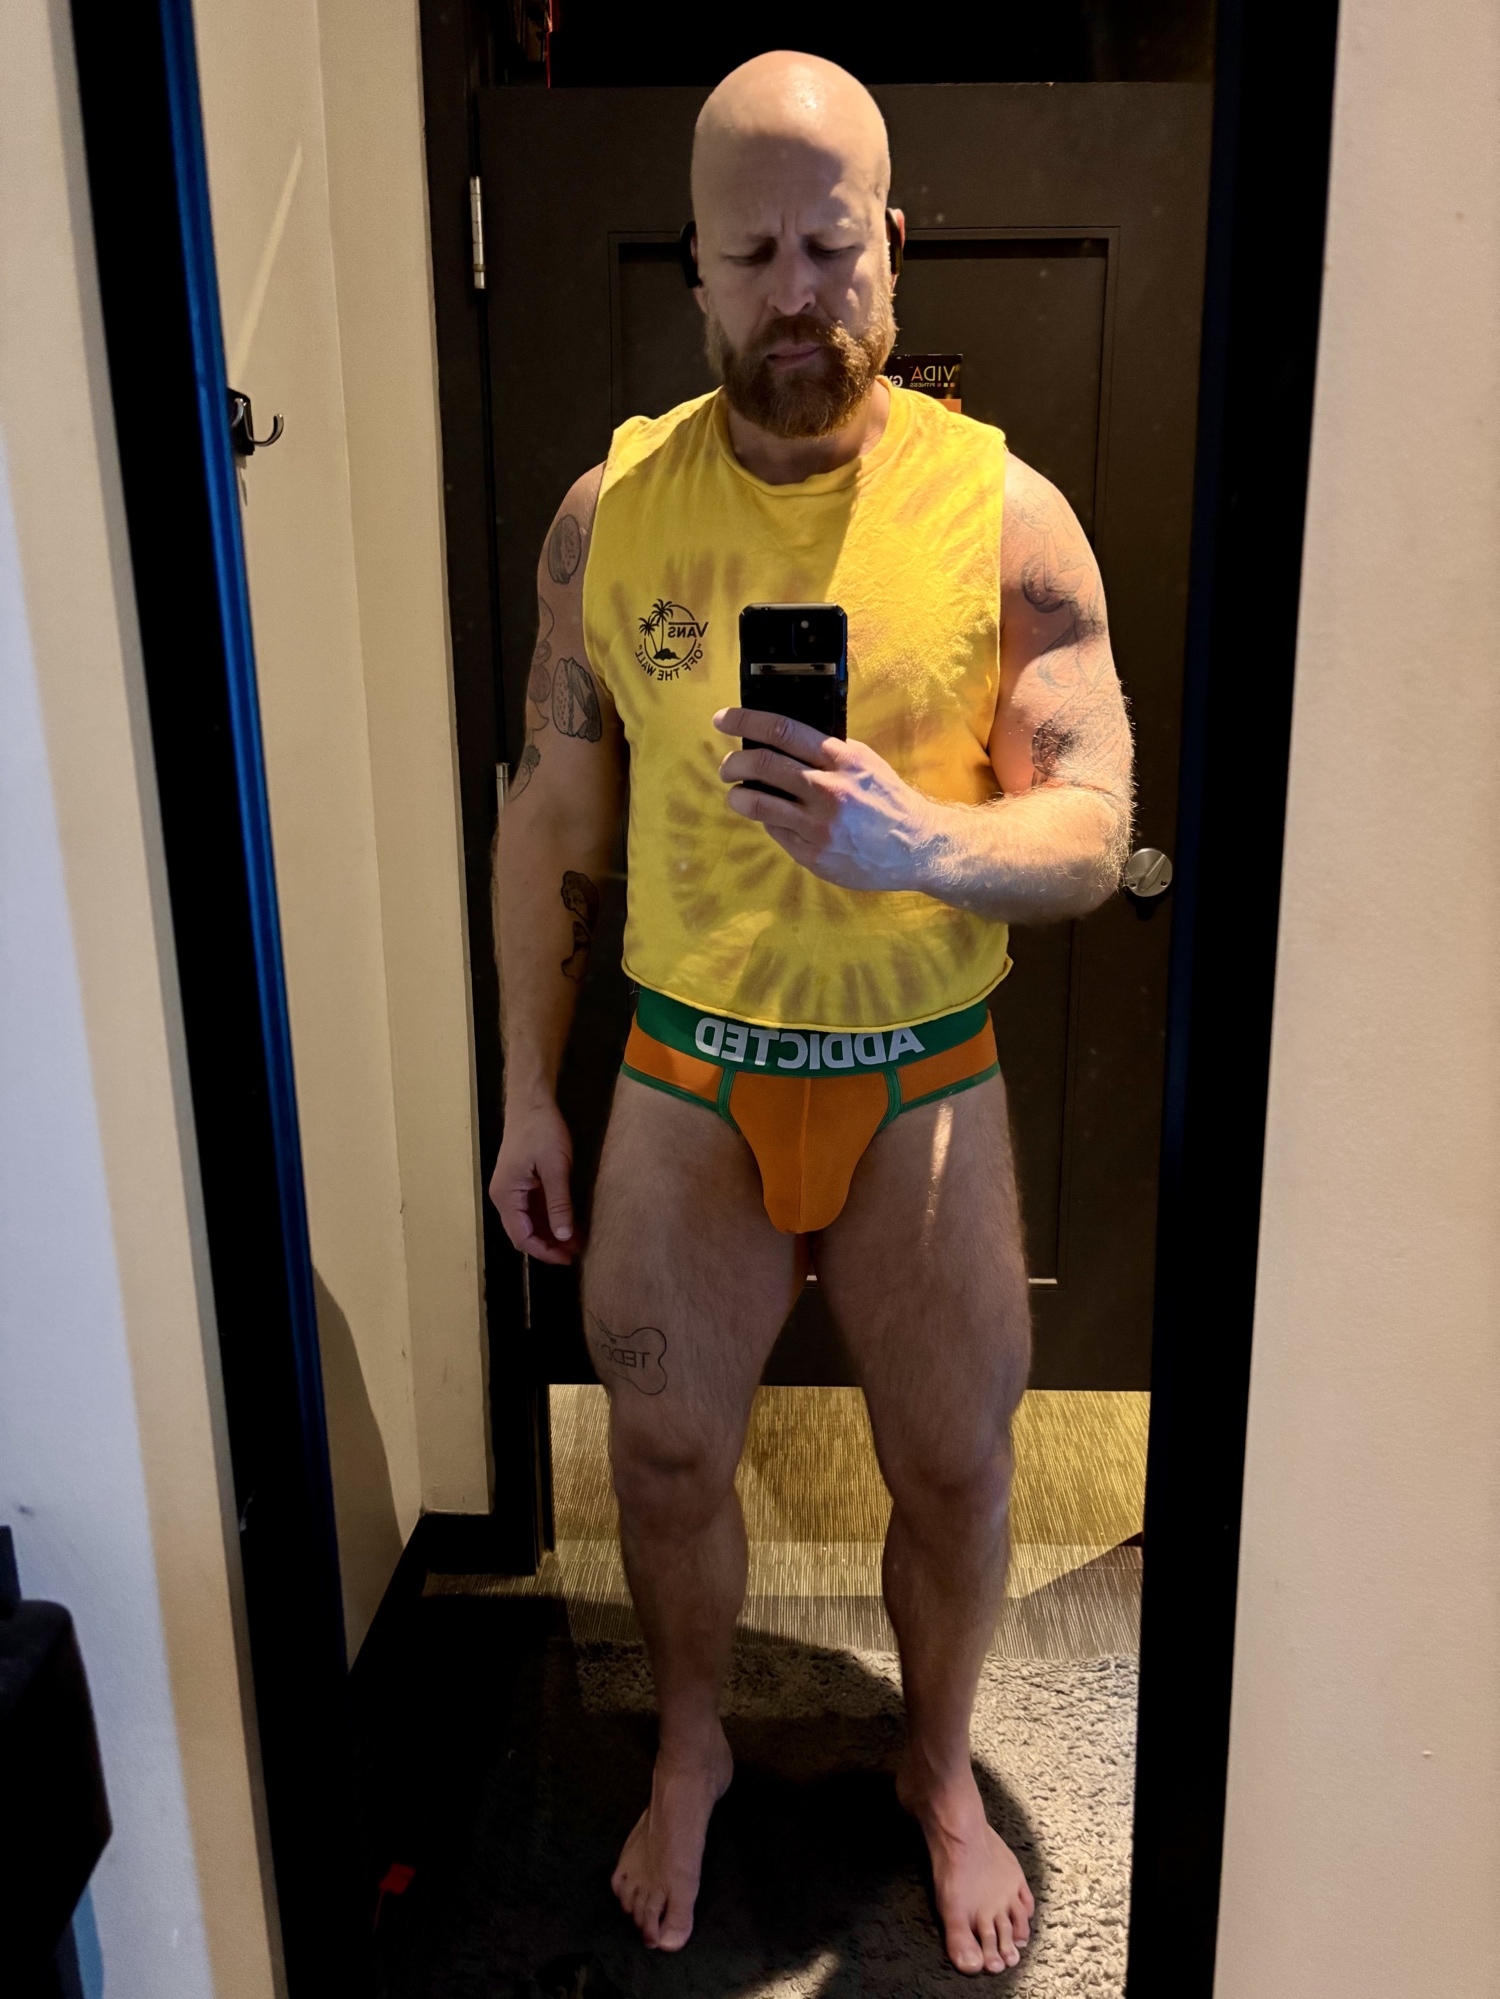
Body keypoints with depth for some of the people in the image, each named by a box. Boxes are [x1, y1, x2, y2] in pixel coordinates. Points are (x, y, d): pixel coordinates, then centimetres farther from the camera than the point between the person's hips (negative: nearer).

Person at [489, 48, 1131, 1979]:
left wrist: (916, 841, -35)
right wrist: (527, 1094, 4)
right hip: (685, 1079, 1)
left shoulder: (1004, 508, -8)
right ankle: (690, 1751, 47)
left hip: (924, 1086, -1)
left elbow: (1092, 830, -12)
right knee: (667, 1456, 16)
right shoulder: (608, 510, -3)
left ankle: (941, 1770, 45)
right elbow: (550, 818, 3)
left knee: (954, 1465, 14)